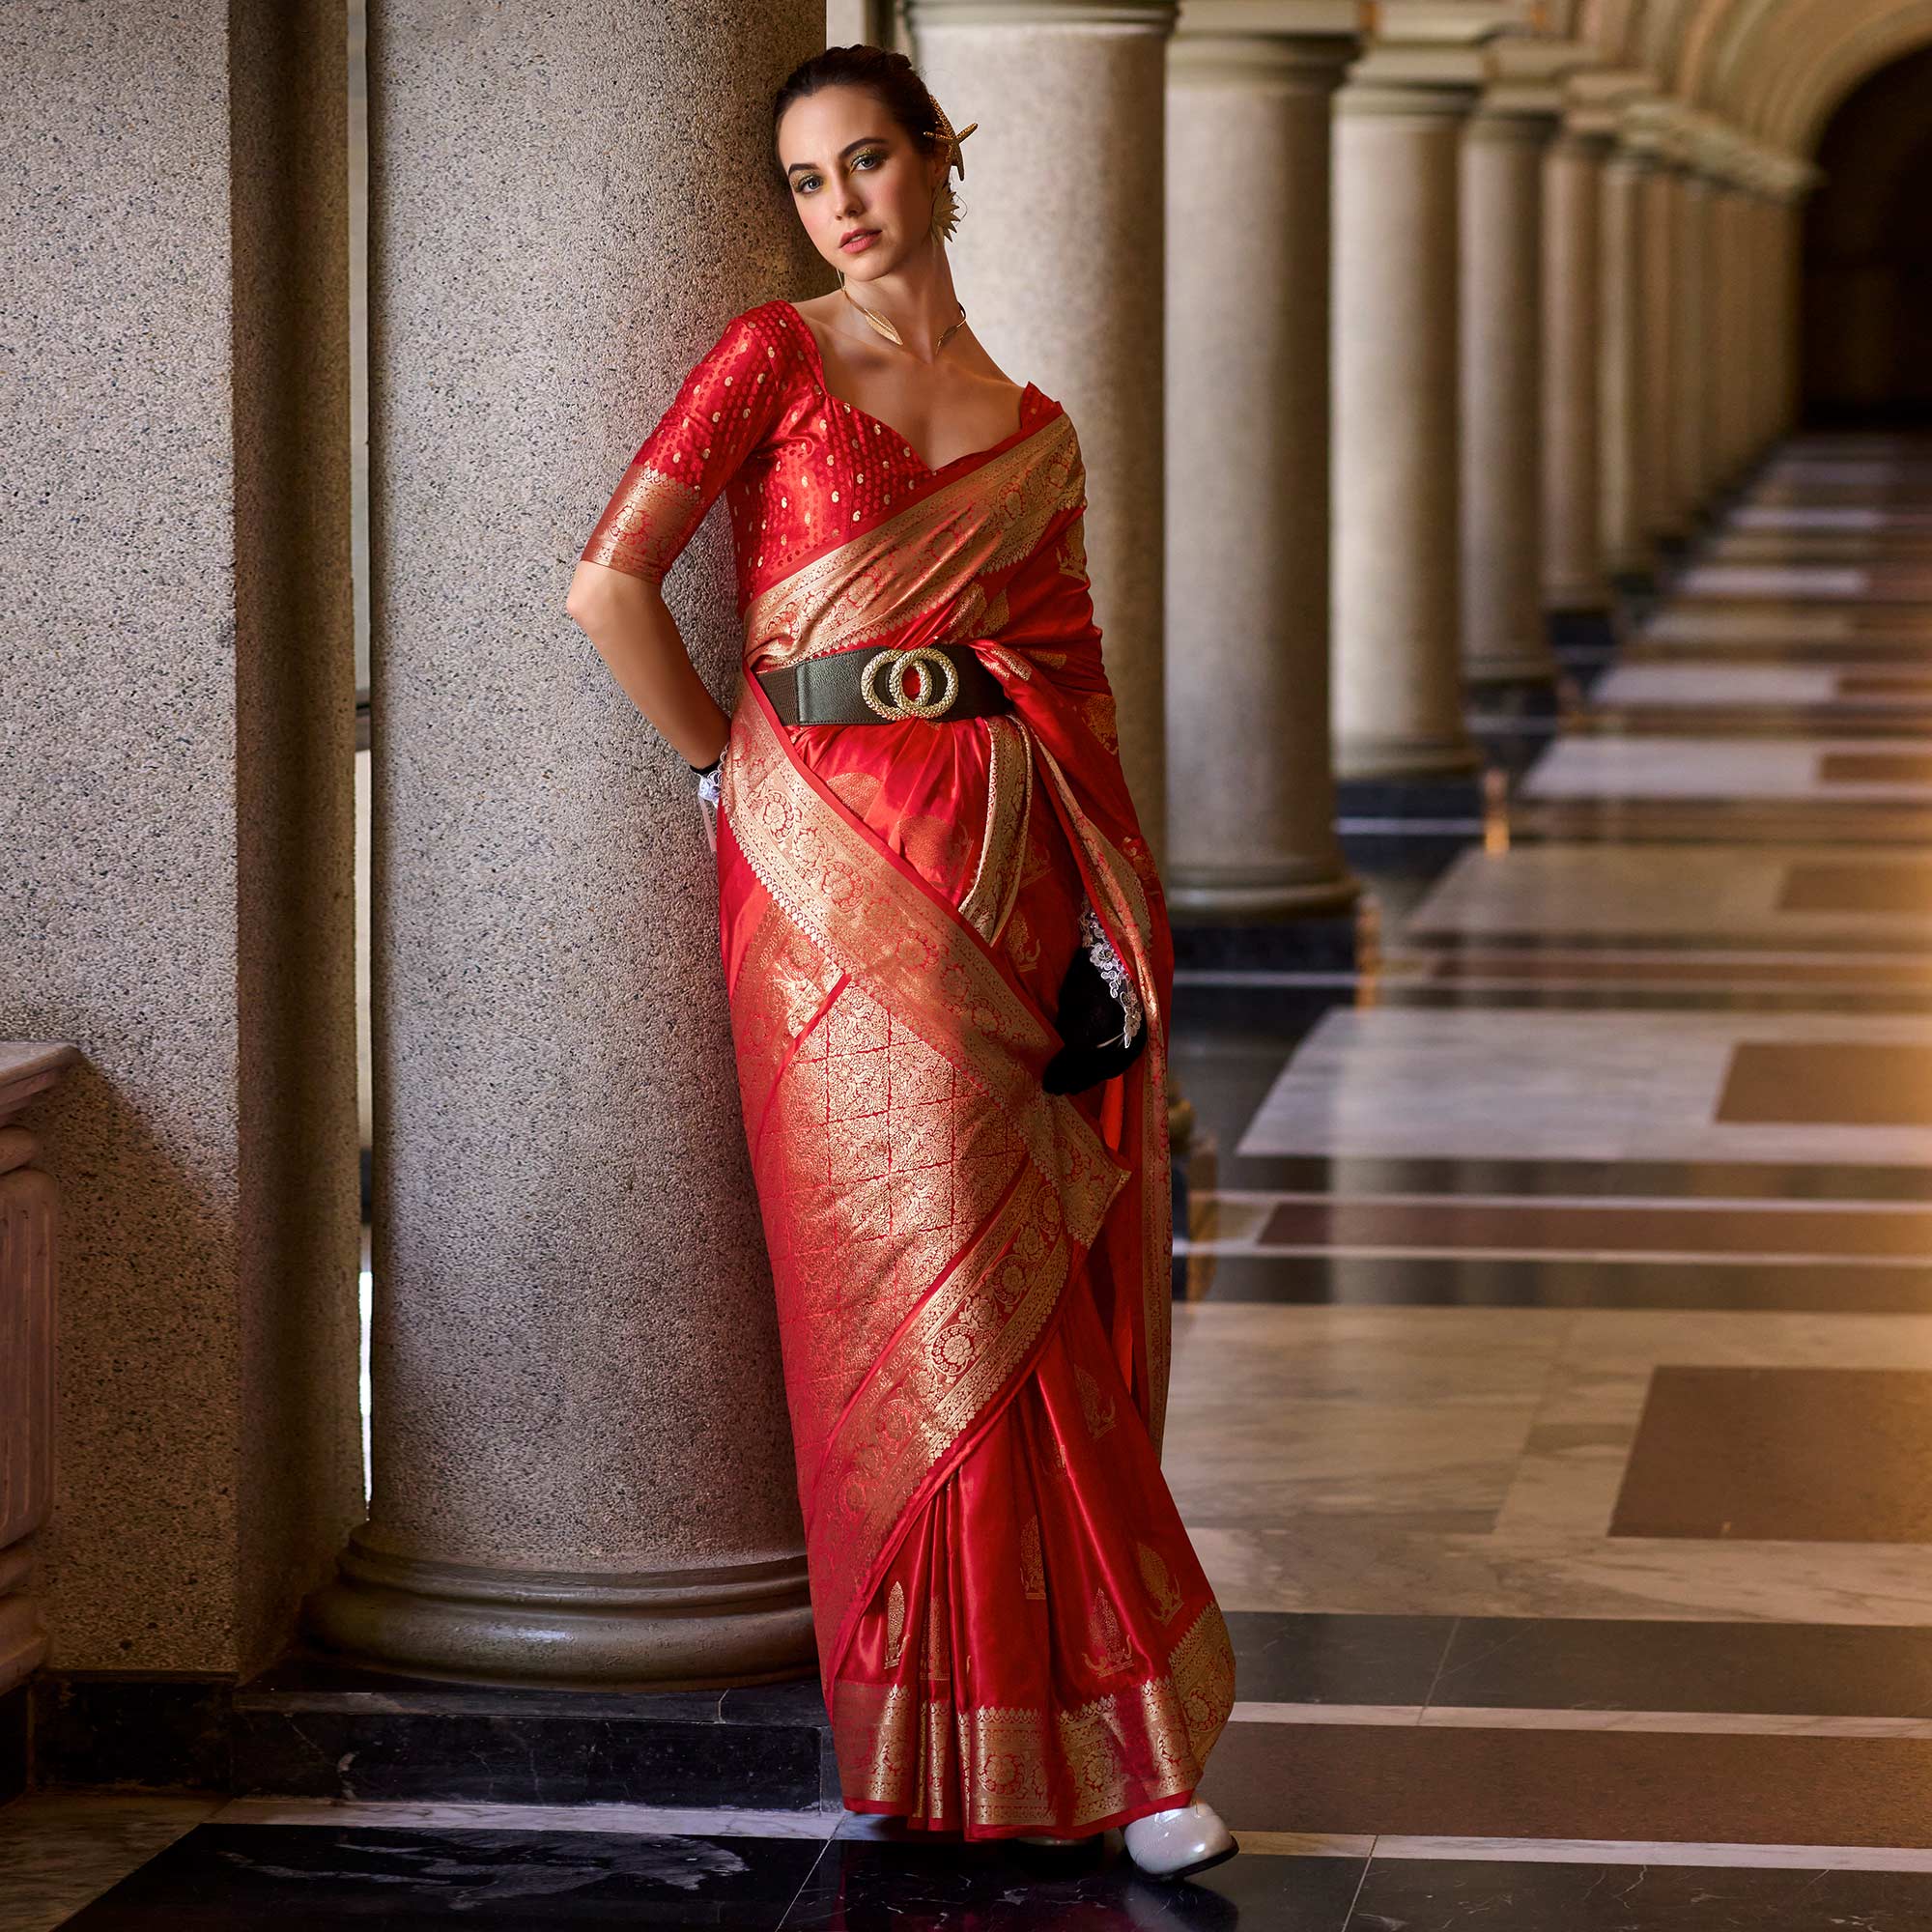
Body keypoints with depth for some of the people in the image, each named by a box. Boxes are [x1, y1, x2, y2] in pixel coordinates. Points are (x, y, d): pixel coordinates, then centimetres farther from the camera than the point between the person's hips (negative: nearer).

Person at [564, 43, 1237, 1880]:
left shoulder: (1034, 434, 15)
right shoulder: (774, 356, 2)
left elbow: (1075, 688, 14)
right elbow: (609, 580, -6)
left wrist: (1114, 931, 5)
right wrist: (734, 773, -1)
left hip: (1007, 867, 4)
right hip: (838, 866, -4)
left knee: (1048, 1290, 2)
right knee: (939, 1292, -3)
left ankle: (1067, 1720, 10)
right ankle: (1099, 1734, 5)